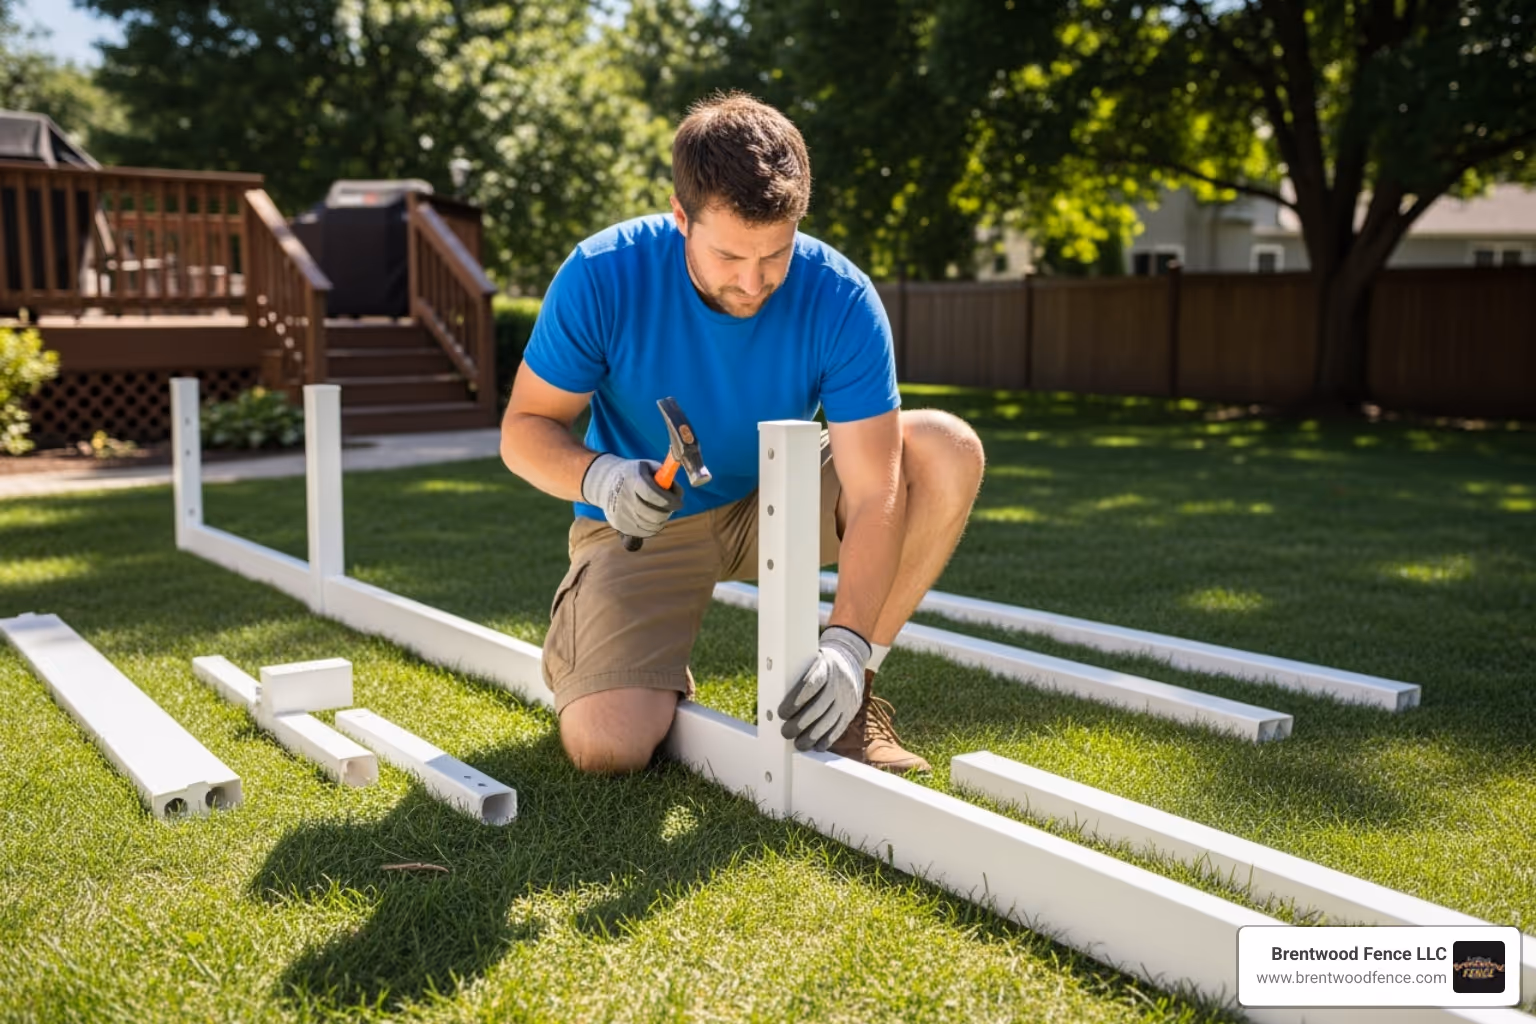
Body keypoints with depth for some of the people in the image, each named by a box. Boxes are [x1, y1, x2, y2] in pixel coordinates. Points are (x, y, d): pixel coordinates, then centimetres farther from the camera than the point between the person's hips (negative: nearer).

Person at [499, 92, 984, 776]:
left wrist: (848, 647, -38)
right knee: (607, 746, -24)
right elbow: (525, 428, -13)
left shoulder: (841, 300, -23)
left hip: (779, 504, 2)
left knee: (948, 450, -22)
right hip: (645, 522, -2)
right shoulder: (601, 277, -23)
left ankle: (848, 692, -8)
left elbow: (875, 496, -26)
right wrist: (600, 478, -35)